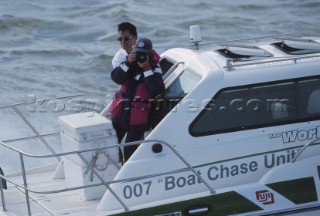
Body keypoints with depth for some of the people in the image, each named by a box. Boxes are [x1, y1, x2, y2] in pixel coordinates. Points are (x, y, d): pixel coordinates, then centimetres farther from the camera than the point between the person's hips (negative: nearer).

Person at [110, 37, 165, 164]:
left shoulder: (154, 68, -10)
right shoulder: (131, 62, 2)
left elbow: (157, 90, -26)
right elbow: (116, 78, -11)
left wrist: (147, 69, -26)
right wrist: (128, 63, -23)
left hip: (138, 118, -5)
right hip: (120, 113, 5)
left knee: (129, 150, -3)